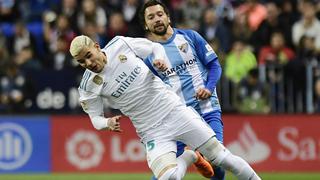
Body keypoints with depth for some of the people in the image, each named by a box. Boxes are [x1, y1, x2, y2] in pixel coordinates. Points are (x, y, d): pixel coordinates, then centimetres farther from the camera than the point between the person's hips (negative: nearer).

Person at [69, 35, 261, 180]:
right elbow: (96, 118, 4)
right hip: (152, 131, 0)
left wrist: (159, 62, -11)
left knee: (222, 157, -3)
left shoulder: (120, 44, -4)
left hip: (176, 111, 1)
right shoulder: (88, 87, -6)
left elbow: (156, 48, 10)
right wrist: (108, 123, -18)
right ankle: (189, 158, 10)